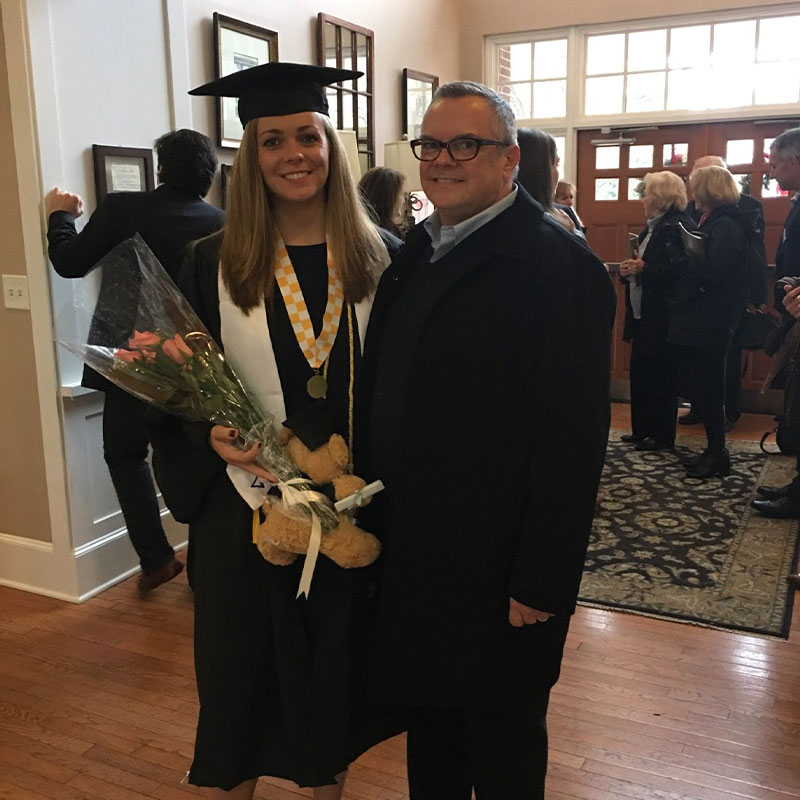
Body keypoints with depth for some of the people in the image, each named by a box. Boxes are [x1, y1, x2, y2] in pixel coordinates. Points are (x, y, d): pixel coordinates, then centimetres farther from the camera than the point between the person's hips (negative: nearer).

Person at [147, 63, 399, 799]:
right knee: (247, 665, 14)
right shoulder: (214, 264, -4)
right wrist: (212, 436, -20)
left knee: (336, 655, 17)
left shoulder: (375, 258, 0)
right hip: (248, 502, -1)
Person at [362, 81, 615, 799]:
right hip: (411, 554, 7)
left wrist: (541, 583, -19)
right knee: (427, 723, 24)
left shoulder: (559, 266, -17)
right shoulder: (415, 255, 8)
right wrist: (376, 516, 11)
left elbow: (571, 442, -20)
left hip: (496, 574, -7)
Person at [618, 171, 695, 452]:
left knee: (660, 375, -1)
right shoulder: (651, 228, 17)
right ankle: (642, 429, 24)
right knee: (639, 371, 13)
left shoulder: (679, 228, -14)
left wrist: (644, 269, -22)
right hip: (642, 315, 10)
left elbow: (679, 271, -23)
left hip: (663, 318, -10)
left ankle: (661, 435, 11)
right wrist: (629, 269, 4)